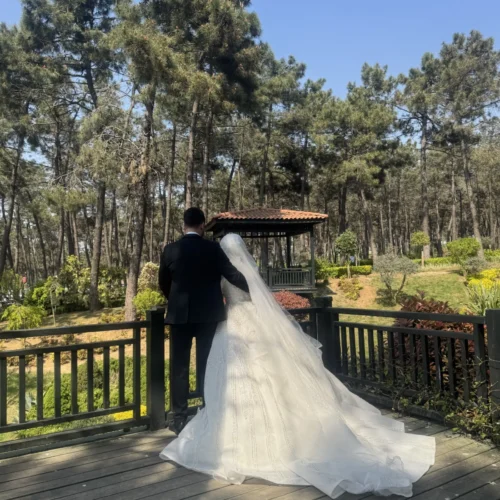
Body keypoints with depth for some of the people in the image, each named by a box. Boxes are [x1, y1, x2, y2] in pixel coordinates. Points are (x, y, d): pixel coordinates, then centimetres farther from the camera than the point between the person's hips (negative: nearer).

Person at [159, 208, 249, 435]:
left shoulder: (170, 250, -2)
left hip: (180, 315, 0)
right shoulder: (213, 248, -6)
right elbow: (233, 275, -7)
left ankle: (180, 420, 12)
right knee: (206, 366, 10)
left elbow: (163, 284, 7)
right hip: (208, 314, 0)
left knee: (180, 368, 8)